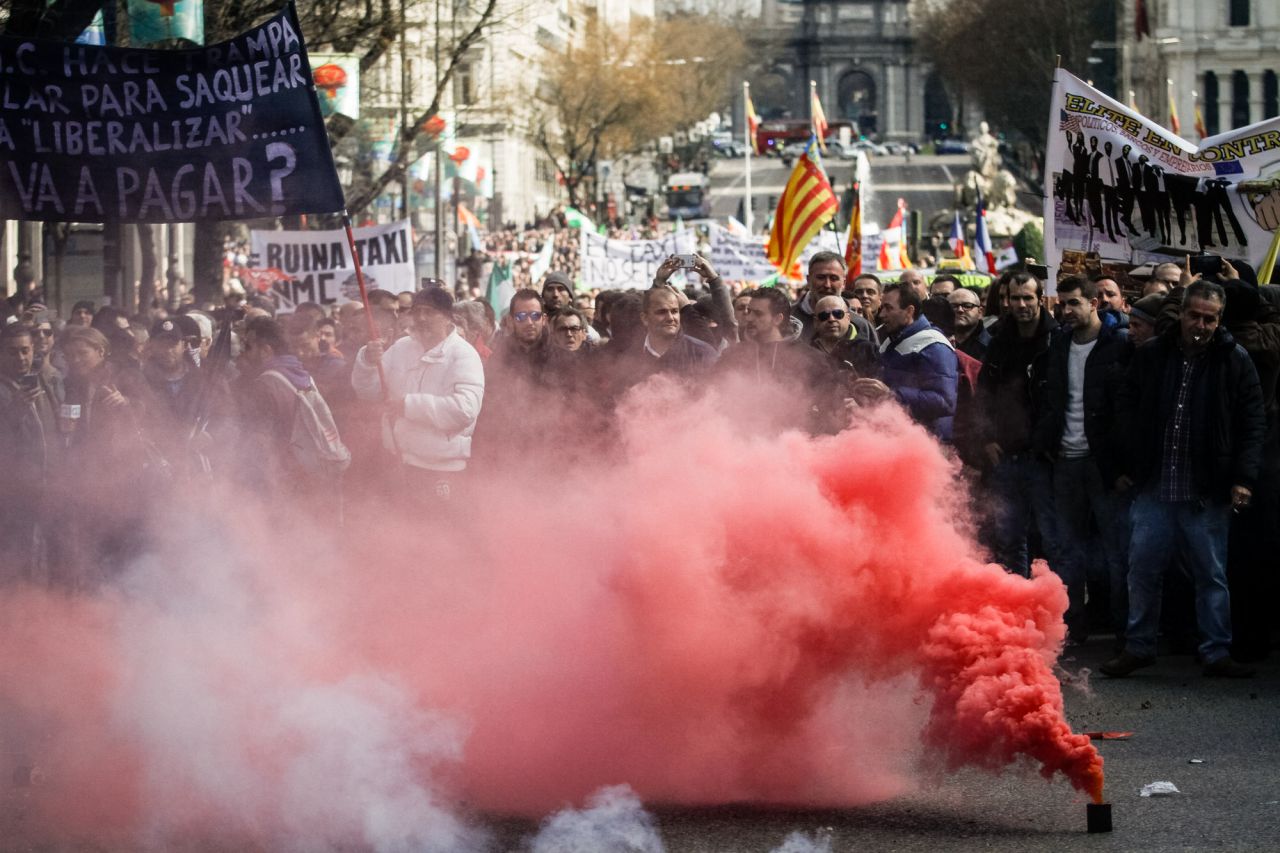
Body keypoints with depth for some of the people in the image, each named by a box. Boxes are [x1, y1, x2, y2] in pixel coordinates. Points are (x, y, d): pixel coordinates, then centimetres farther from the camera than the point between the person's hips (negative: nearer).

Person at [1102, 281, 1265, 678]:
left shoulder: (1234, 361, -2)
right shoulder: (1151, 356, 4)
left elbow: (1252, 422, 0)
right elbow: (1128, 411, 12)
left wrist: (1244, 477, -8)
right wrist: (1125, 467, 8)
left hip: (1208, 494, -2)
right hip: (1154, 488, 2)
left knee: (1212, 575, 5)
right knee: (1143, 569, 6)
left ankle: (1216, 653, 13)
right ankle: (1138, 647, 19)